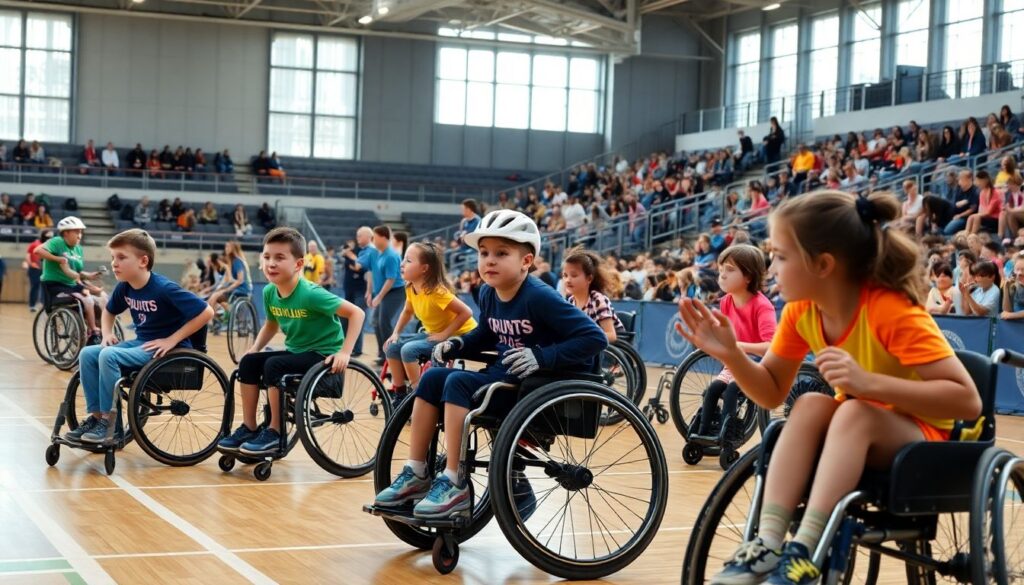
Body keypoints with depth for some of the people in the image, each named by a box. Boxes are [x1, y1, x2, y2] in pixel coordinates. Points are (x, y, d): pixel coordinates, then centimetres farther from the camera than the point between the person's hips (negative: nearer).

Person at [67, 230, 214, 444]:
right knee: (87, 354, -6)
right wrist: (107, 334, 3)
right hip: (141, 343, 8)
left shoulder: (163, 289, -21)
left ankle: (110, 422, -16)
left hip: (163, 349, -8)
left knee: (109, 355, -26)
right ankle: (96, 416, -1)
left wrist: (172, 340, -22)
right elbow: (109, 312, 24)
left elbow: (206, 312, -24)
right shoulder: (124, 287, 1)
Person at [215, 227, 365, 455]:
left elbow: (356, 313, -23)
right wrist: (255, 348, 3)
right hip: (296, 351, 7)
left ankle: (275, 432, -14)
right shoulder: (269, 292, -3)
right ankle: (249, 428, -1)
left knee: (274, 365, -27)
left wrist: (344, 353, -28)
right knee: (248, 361, -9)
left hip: (323, 354, -7)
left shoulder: (310, 294, -24)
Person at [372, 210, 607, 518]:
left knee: (458, 382, -24)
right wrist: (457, 344, 4)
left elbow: (595, 338, -22)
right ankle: (416, 475, 0)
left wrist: (541, 357, -28)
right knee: (433, 378, -4)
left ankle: (454, 484, -20)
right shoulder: (488, 293, 4)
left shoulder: (539, 297, -19)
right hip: (503, 376, 8)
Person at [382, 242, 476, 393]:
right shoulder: (410, 288, -4)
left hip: (458, 336, -8)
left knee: (409, 349, -25)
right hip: (435, 334, 8)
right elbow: (407, 311, 15)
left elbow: (466, 312, -28)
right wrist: (396, 333, 3)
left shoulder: (437, 291, -27)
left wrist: (444, 334, -26)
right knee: (392, 346, -4)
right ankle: (400, 394, 5)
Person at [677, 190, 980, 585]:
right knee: (811, 405, -26)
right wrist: (730, 355, -18)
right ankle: (766, 547, -33)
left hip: (919, 439, -5)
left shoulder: (890, 310, -26)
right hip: (851, 436, 5)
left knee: (854, 412, -34)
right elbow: (772, 393, 2)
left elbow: (967, 400, -30)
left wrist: (869, 382, -40)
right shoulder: (801, 310, -7)